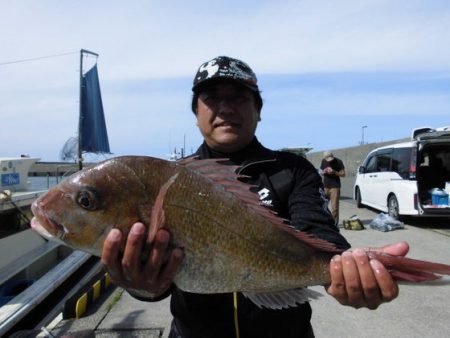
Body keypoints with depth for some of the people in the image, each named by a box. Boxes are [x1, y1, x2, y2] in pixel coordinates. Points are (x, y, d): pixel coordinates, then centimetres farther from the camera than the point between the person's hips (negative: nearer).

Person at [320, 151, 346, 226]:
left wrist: (334, 172, -20)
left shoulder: (338, 162, -7)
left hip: (335, 186, -4)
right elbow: (321, 171, 15)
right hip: (325, 186, 4)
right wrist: (323, 172, -8)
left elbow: (343, 174, -5)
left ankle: (334, 223, 1)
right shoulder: (323, 161, 6)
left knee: (334, 206, -4)